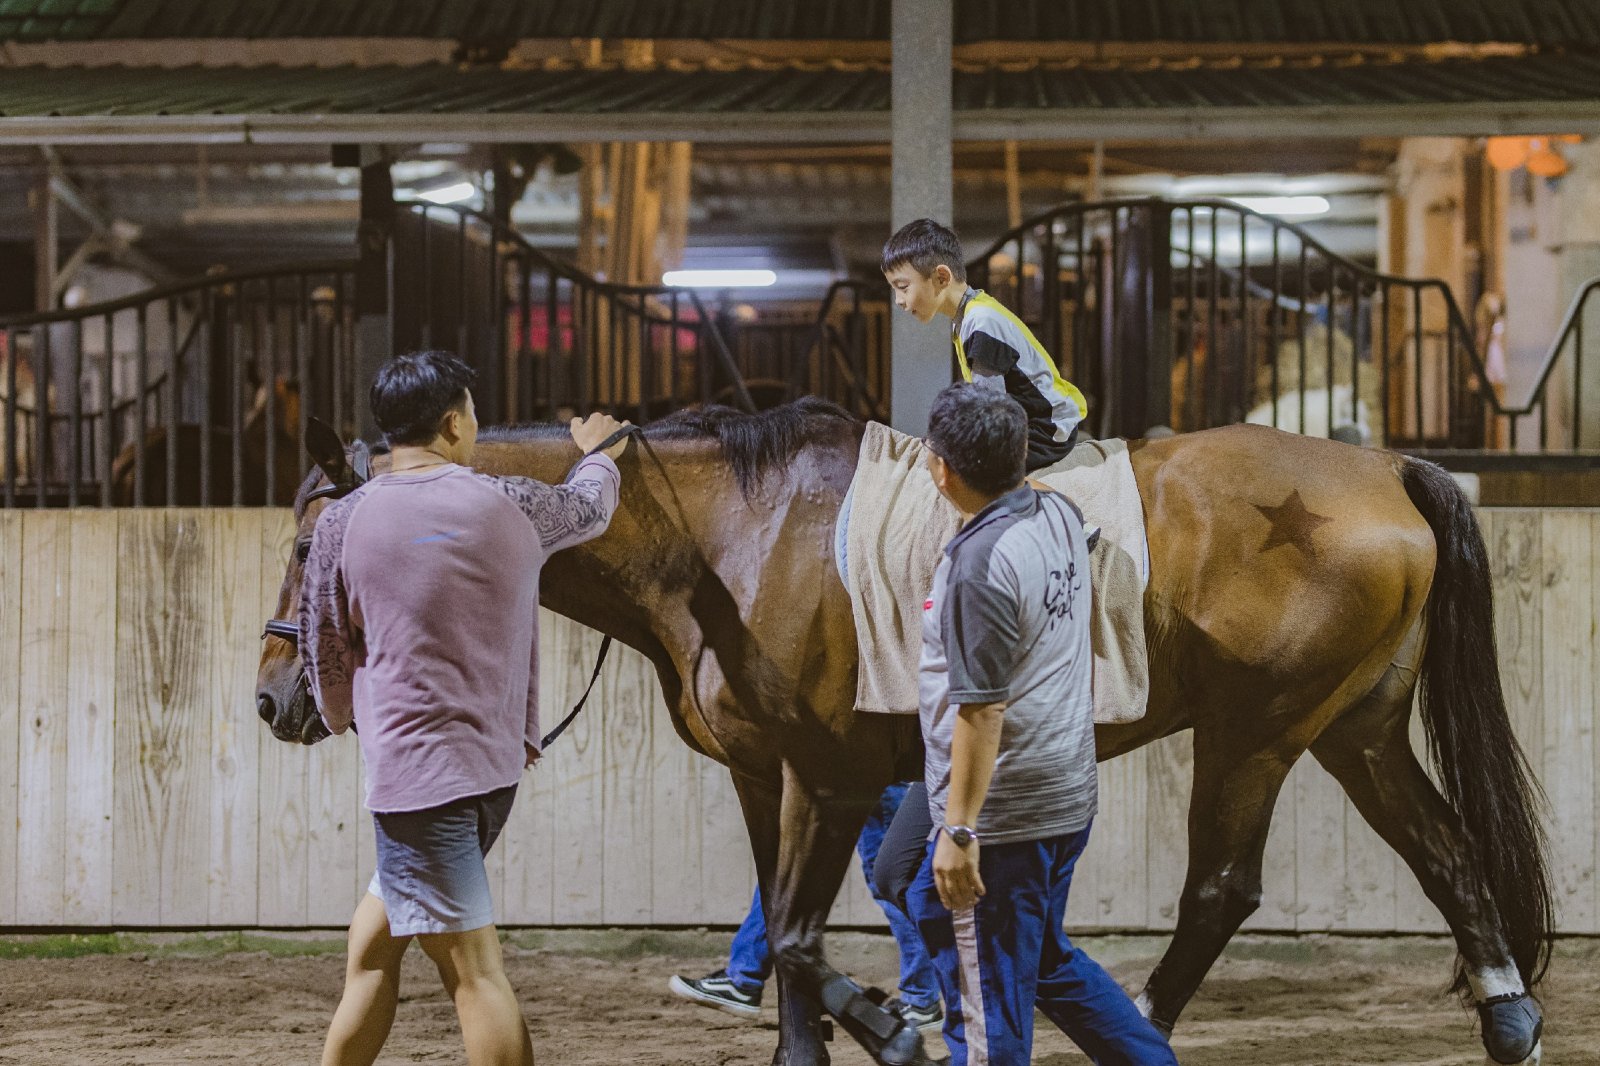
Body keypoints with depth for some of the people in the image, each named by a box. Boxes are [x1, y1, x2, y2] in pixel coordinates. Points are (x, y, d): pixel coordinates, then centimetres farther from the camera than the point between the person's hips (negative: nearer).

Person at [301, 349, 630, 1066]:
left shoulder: (343, 523, -6)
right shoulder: (513, 507, 3)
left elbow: (323, 650, 5)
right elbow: (590, 507, 25)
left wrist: (344, 716, 27)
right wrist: (597, 455, 49)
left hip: (414, 766, -5)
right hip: (499, 765, 5)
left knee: (472, 971, -8)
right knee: (372, 942, 17)